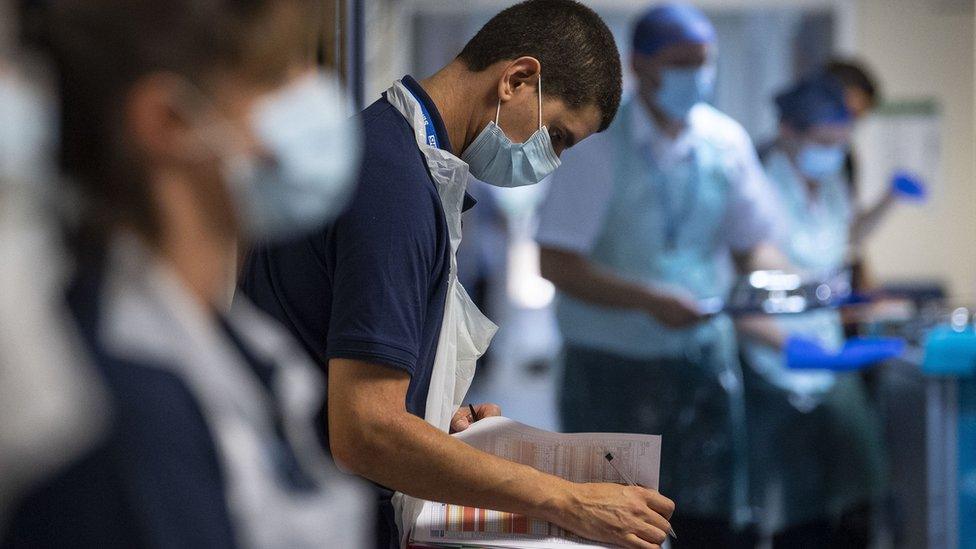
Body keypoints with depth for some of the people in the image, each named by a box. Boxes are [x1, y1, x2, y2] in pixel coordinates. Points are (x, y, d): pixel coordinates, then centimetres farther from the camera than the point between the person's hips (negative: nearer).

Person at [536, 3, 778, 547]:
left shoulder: (726, 141, 3)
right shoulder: (599, 147, -10)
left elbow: (749, 244, 13)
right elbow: (558, 263, -15)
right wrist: (651, 300, -25)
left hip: (703, 354, 3)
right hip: (611, 360, -3)